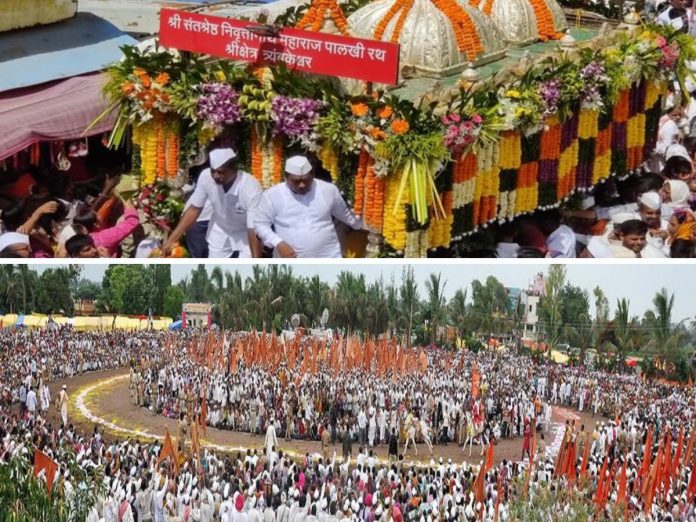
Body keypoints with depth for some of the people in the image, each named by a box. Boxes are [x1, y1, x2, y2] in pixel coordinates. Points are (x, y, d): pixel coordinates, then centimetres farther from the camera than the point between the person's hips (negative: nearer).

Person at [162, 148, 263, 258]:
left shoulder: (251, 188, -37)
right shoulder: (206, 177, -26)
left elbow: (254, 230, -36)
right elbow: (194, 209, -11)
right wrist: (172, 239, -13)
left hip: (246, 236, -4)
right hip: (220, 234, 4)